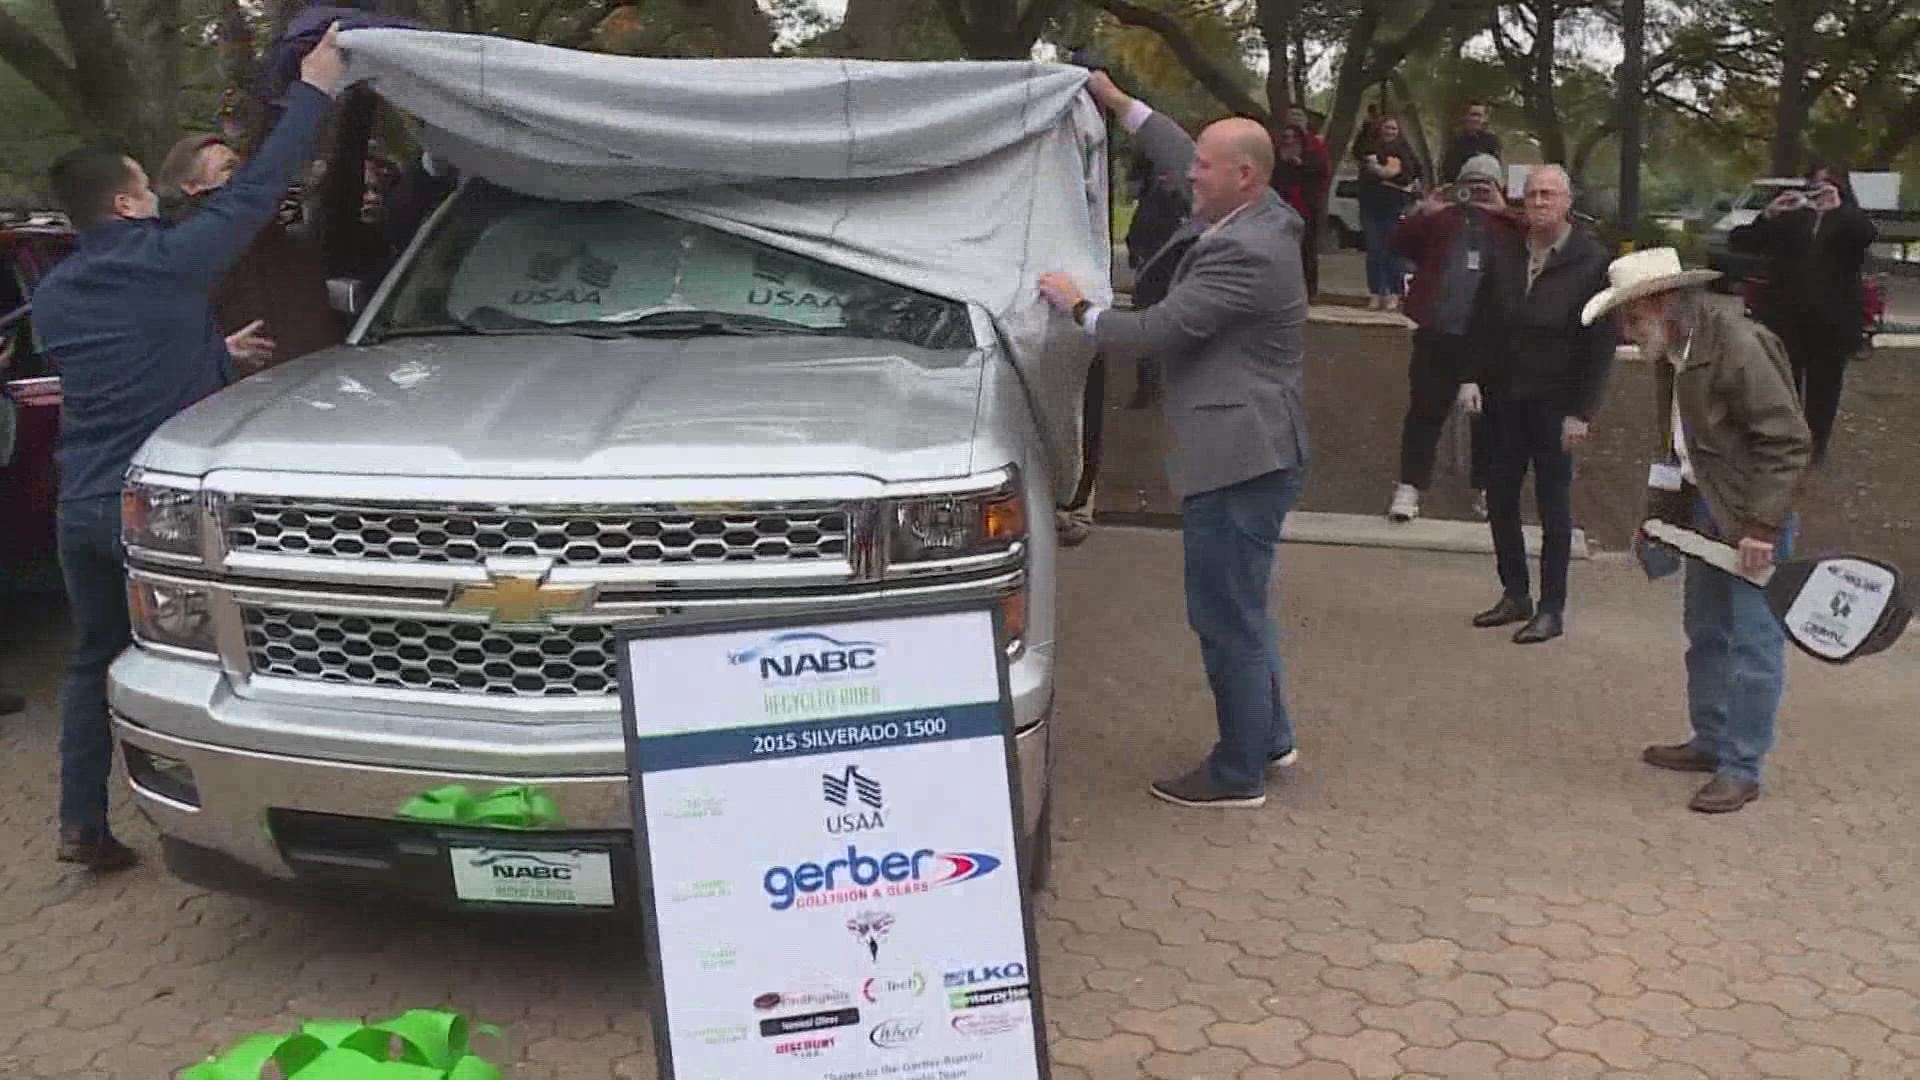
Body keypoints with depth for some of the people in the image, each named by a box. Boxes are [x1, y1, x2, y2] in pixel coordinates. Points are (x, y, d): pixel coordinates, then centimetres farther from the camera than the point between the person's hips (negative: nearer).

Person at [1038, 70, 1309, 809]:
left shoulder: (1244, 255, -22)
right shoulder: (1258, 219, 8)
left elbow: (1153, 333, -21)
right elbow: (1180, 154, 24)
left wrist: (1077, 308, -6)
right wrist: (1118, 103, 23)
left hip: (1240, 459, -11)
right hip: (1250, 452, 11)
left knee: (1227, 618, -1)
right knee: (1241, 608, 21)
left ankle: (1239, 774, 9)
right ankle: (1270, 736, 34)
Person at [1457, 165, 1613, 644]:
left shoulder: (1592, 260, -8)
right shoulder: (1506, 253, 5)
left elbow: (1601, 342, -10)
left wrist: (1582, 412, -13)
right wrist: (1471, 377, -2)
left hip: (1555, 404, -5)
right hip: (1505, 397, 5)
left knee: (1554, 506, 4)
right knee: (1499, 498, 9)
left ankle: (1551, 609, 12)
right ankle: (1515, 595, 23)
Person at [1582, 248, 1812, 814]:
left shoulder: (1739, 347, -22)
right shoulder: (1672, 354, 6)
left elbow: (1789, 441, -21)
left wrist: (1762, 525, -23)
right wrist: (1661, 515, 15)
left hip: (1755, 511, -9)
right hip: (1707, 507, 10)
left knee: (1751, 640, -3)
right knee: (1705, 632, 19)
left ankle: (1741, 768, 5)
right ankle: (1711, 741, 34)